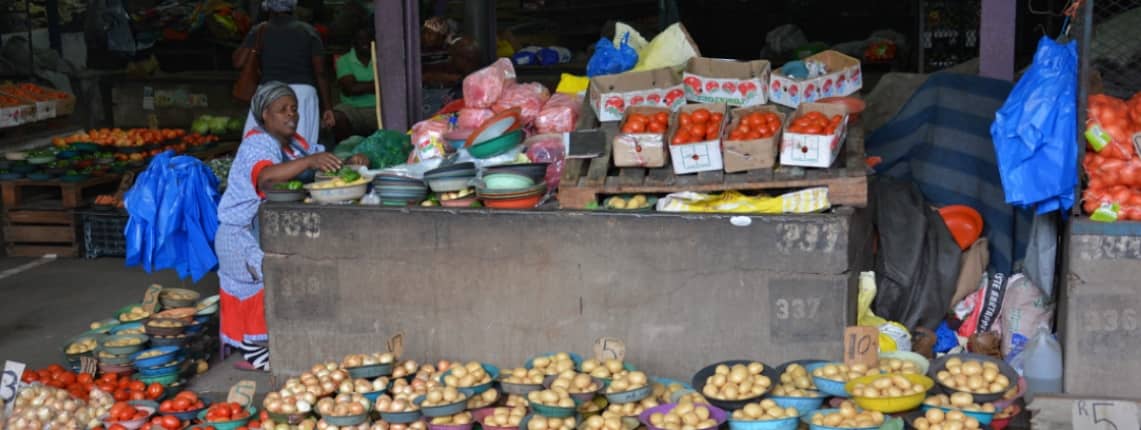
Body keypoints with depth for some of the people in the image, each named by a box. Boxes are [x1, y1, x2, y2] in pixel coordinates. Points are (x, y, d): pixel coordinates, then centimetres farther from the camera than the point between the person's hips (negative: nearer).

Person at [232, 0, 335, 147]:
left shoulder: (260, 31, 7)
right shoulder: (309, 31, 8)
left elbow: (238, 62, 2)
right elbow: (320, 72, 2)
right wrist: (327, 108, 5)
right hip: (303, 92, 0)